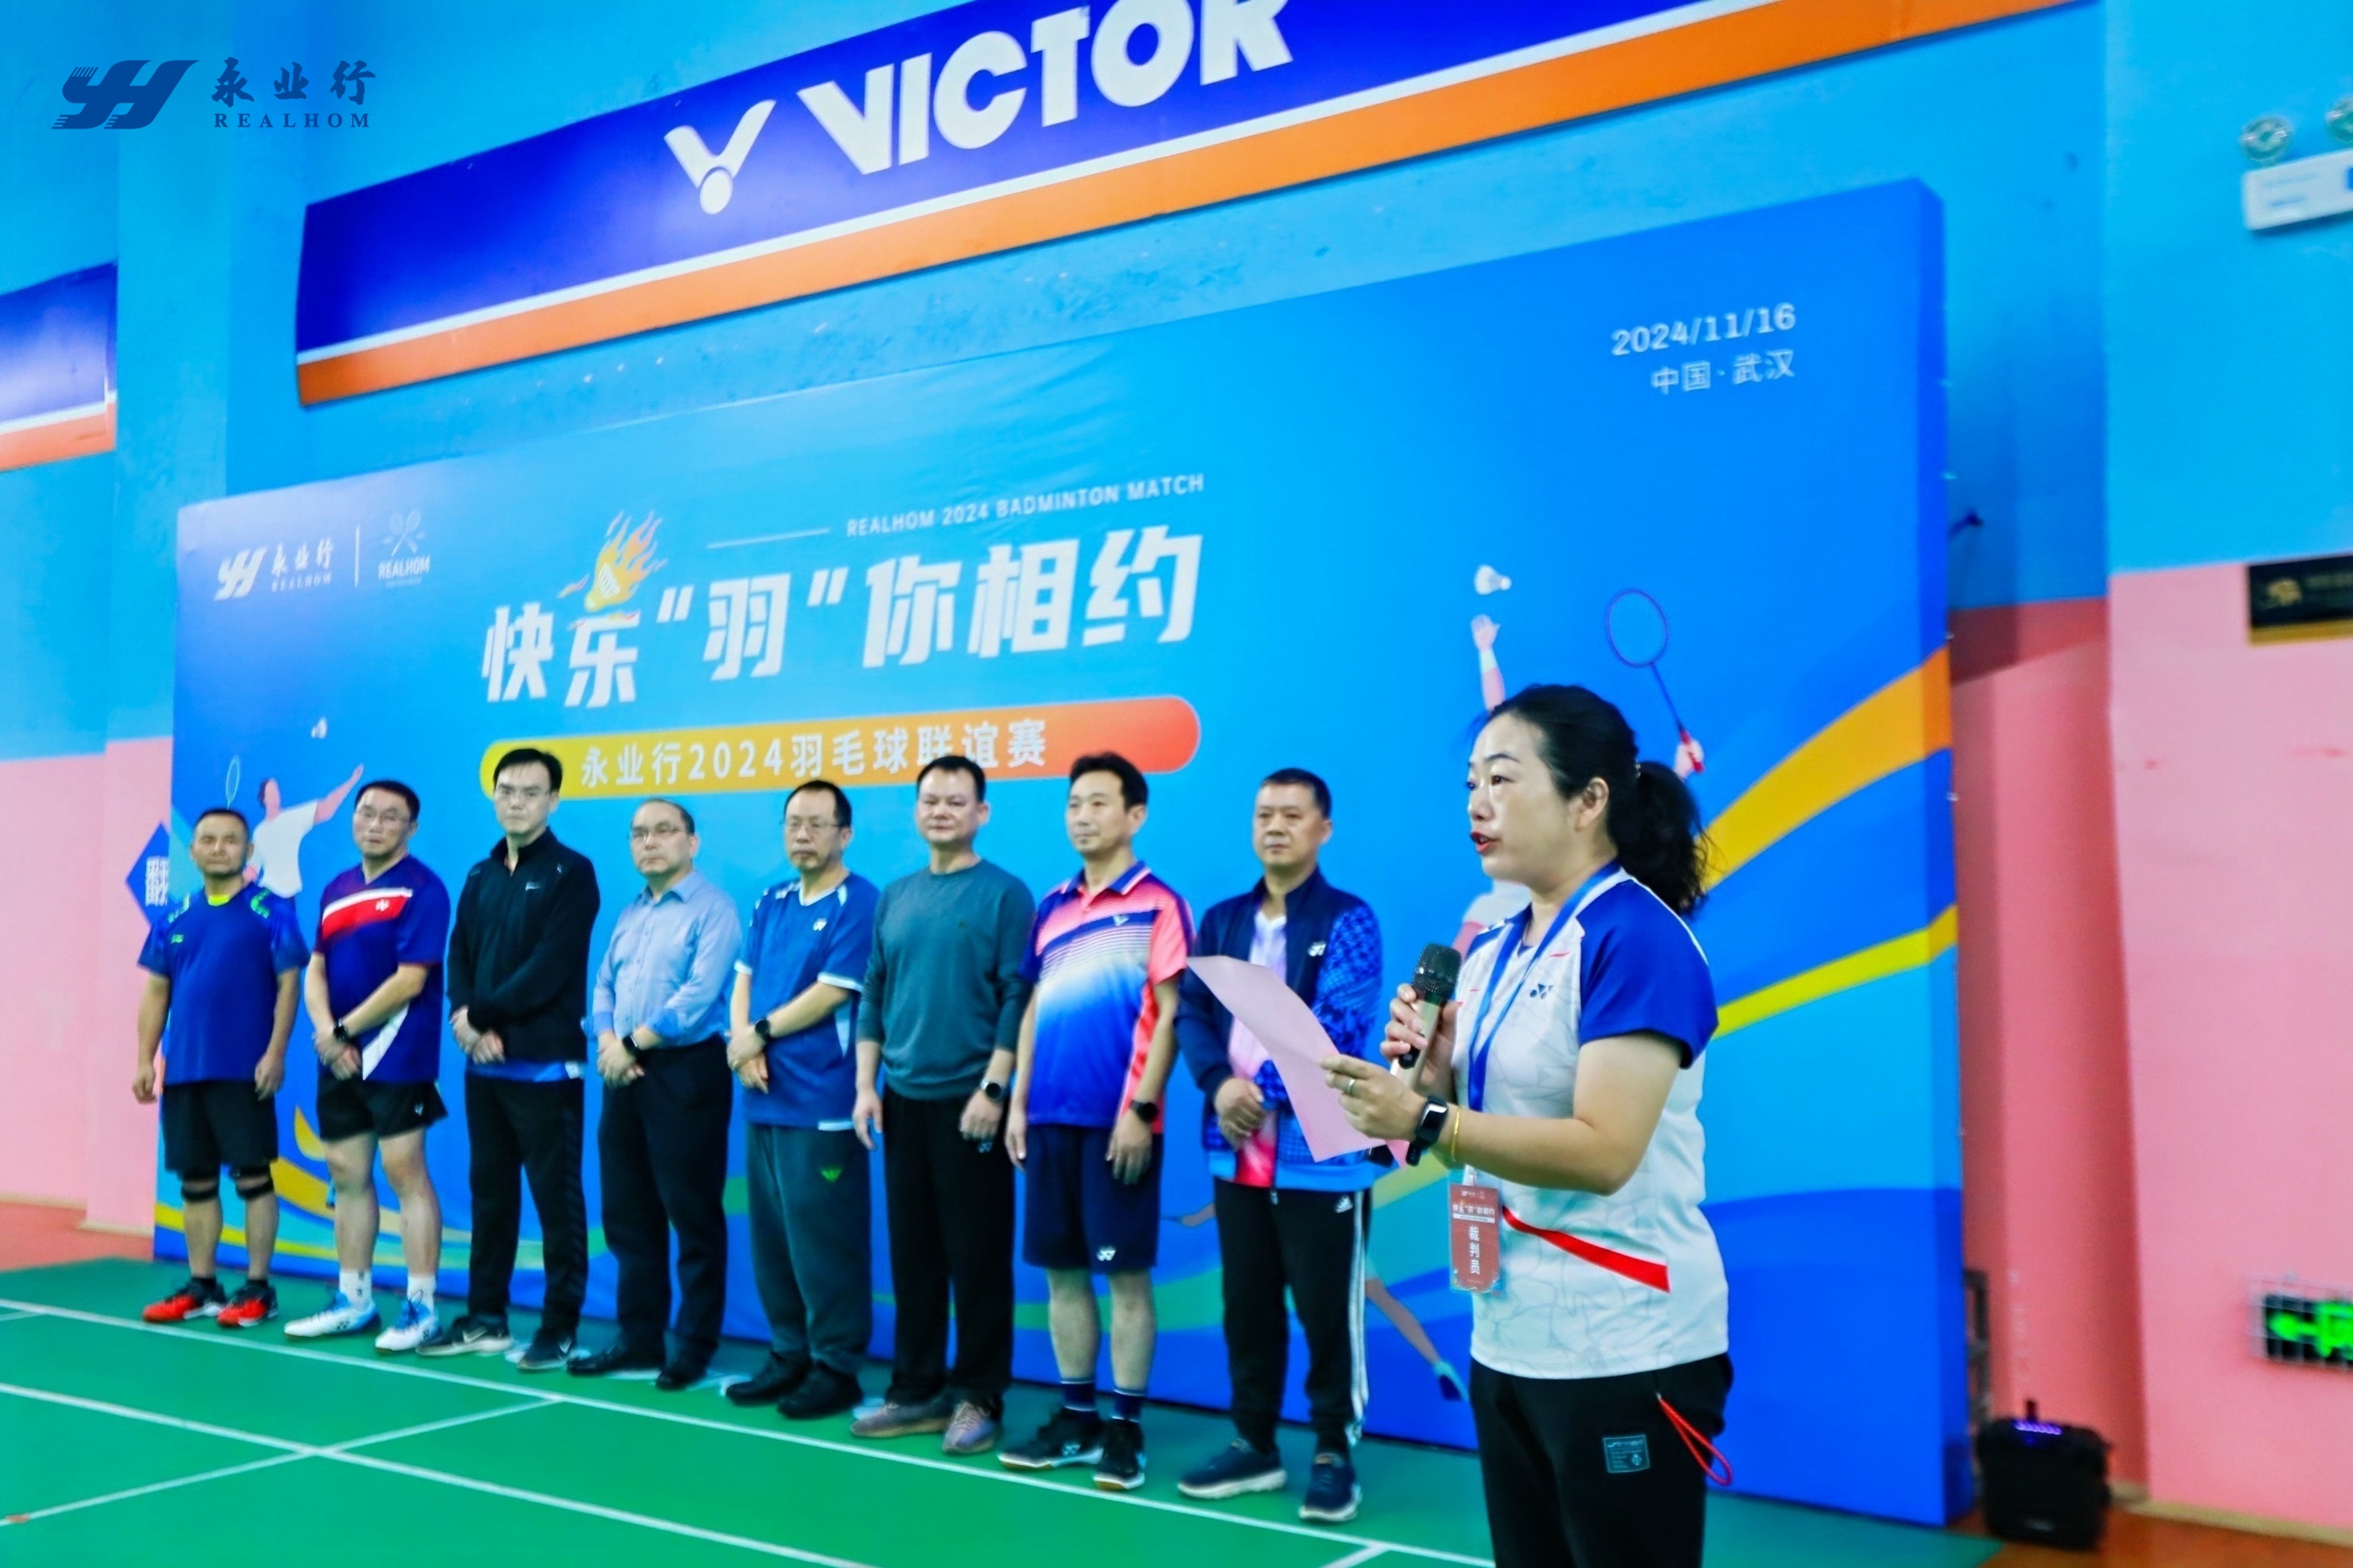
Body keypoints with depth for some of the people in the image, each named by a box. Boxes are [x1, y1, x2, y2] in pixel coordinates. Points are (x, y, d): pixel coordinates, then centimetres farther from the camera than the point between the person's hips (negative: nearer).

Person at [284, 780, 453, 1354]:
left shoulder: (421, 889, -9)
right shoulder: (336, 891, 14)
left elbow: (410, 980, -15)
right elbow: (315, 972, 11)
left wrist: (344, 1031, -10)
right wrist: (325, 1032, -7)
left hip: (395, 1057, -7)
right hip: (338, 1061, 7)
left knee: (404, 1172, -7)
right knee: (348, 1176, 11)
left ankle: (420, 1307, -1)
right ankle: (354, 1301, 22)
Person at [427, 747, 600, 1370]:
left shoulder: (571, 873, -5)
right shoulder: (480, 877, 15)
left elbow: (549, 968, -14)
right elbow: (458, 957, 8)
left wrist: (483, 1013, -12)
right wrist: (464, 1018, -10)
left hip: (545, 1062, -6)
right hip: (483, 1063, 7)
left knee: (556, 1197, -1)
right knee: (489, 1193, 14)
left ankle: (560, 1327, 5)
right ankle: (485, 1318, 24)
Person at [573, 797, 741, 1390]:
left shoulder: (712, 909, -8)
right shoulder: (629, 914, 17)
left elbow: (700, 995, -18)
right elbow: (604, 987, 13)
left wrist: (633, 1043, -13)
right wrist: (607, 1041, -6)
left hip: (687, 1072, -8)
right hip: (626, 1075, 8)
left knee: (692, 1214, -1)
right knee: (628, 1213, 12)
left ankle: (695, 1347, 8)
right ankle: (638, 1339, 22)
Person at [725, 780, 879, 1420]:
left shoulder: (858, 903, -7)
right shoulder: (770, 903, 15)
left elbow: (833, 992, -14)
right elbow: (743, 980, 14)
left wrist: (761, 1033, -6)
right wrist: (743, 1043, -5)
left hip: (821, 1103, -7)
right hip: (764, 1101, 7)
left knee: (824, 1241, -3)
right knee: (771, 1237, 12)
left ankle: (836, 1367, 7)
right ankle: (788, 1354, 23)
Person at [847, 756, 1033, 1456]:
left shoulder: (1004, 894, -5)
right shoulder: (896, 897, 11)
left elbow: (1017, 999, -9)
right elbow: (873, 994, 13)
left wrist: (992, 1089, -15)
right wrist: (866, 1084, 6)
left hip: (969, 1101, -5)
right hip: (902, 1100, 5)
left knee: (977, 1255, 2)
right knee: (911, 1253, 11)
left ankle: (978, 1398, 12)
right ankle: (916, 1390, 22)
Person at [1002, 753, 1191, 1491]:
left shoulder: (1157, 903, -5)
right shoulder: (1053, 907, 13)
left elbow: (1170, 1013, -9)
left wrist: (1141, 1108, -14)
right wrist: (1019, 1101, 10)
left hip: (1117, 1120, -6)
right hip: (1051, 1116, 6)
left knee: (1125, 1272, 1)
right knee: (1060, 1269, 11)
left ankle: (1125, 1427, 11)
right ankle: (1075, 1416, 22)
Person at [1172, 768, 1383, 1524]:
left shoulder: (1347, 920, -5)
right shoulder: (1222, 922, 11)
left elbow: (1337, 1026, -14)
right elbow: (1192, 1011, 5)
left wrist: (1264, 1091, -16)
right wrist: (1220, 1085, -12)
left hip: (1322, 1152, -5)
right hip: (1237, 1154, 5)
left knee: (1328, 1311, 3)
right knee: (1247, 1306, 14)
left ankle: (1334, 1453, 17)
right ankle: (1254, 1443, 27)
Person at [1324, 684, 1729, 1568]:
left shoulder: (1637, 938, -15)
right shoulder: (1490, 952, 9)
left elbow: (1604, 1152, -23)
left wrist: (1423, 1119, -27)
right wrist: (1428, 1072, -6)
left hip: (1623, 1356, -8)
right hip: (1508, 1343, 8)